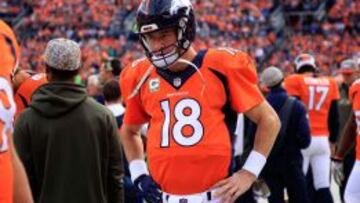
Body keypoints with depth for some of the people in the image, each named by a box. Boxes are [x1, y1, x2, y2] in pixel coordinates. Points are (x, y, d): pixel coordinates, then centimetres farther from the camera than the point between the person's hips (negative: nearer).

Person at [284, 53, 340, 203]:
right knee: (323, 187, 4)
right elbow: (334, 117, 13)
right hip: (322, 139, 3)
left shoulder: (294, 82, -2)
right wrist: (332, 140, 22)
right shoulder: (330, 83, 10)